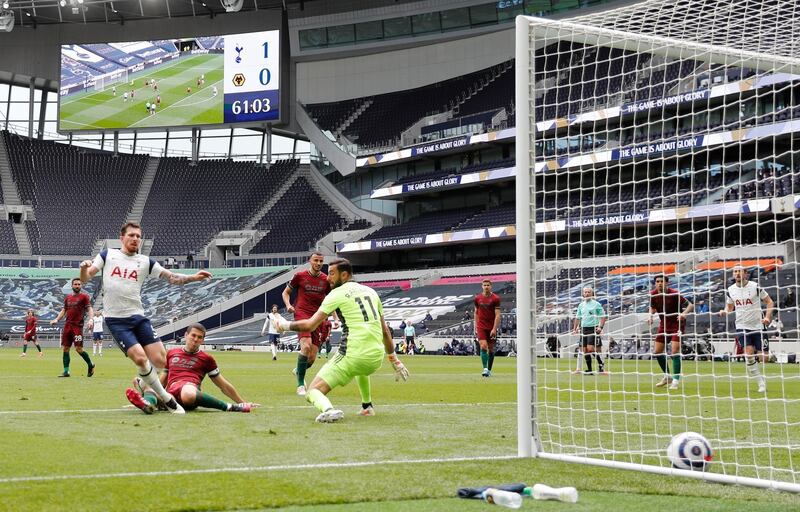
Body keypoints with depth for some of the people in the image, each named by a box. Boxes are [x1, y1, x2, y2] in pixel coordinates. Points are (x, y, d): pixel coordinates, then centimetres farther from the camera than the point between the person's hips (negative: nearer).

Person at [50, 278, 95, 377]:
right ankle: (66, 371, 7)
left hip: (78, 326, -6)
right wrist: (56, 320, 7)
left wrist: (90, 319, -23)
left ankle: (90, 365, 11)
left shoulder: (84, 296, 1)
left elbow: (89, 309, -6)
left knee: (79, 349, -12)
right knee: (65, 348, 2)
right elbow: (64, 310, 22)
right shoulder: (68, 297, 17)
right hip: (67, 325, 6)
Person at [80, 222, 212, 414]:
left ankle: (143, 384, 28)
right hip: (116, 320, -3)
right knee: (140, 357, -20)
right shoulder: (108, 255, 5)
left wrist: (193, 277, -12)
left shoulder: (145, 262, 9)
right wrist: (84, 268, -21)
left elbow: (172, 277, 4)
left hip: (138, 317, 3)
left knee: (159, 361, -7)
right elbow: (85, 278, 3)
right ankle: (166, 398, -3)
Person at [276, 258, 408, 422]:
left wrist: (285, 325, 10)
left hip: (352, 355, -6)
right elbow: (385, 330, 21)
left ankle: (328, 409, -35)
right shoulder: (371, 291, 17)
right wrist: (395, 361, 28)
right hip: (376, 358, 7)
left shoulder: (337, 293, -1)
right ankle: (367, 407, 43)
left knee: (313, 391, -4)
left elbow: (310, 325, -6)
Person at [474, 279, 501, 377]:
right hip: (481, 327, 1)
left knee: (491, 349, 6)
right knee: (483, 346, -15)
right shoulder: (477, 298, 5)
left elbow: (497, 315, -7)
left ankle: (489, 370, 17)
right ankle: (485, 369, -18)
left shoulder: (495, 298, -4)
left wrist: (494, 329, -15)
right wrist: (476, 327, 10)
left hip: (492, 328, -1)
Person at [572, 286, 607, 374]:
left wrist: (600, 327, -15)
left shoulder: (596, 304, -1)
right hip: (583, 329, 5)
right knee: (585, 350, 1)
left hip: (593, 328, -5)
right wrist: (575, 328, 13)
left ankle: (601, 364, 1)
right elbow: (578, 318, 21)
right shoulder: (581, 305, 14)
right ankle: (589, 370, 7)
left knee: (590, 348, -17)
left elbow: (603, 316, -2)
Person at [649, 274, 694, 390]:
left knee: (675, 351, -17)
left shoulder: (674, 294, -21)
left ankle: (676, 381, -9)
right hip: (664, 324, 6)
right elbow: (652, 307, 14)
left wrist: (684, 313, -40)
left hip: (677, 324, -6)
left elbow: (691, 305, -20)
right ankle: (667, 376, 27)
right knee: (657, 351, 6)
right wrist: (650, 315, -7)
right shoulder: (653, 294, -6)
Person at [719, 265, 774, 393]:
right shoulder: (730, 290, 2)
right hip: (742, 327, 2)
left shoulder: (755, 286, -8)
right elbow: (730, 306, 17)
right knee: (749, 354, -14)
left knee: (764, 357, -5)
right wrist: (725, 312, -6)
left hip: (758, 325, -1)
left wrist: (767, 317, -15)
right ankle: (761, 382, 1)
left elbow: (769, 302, -1)